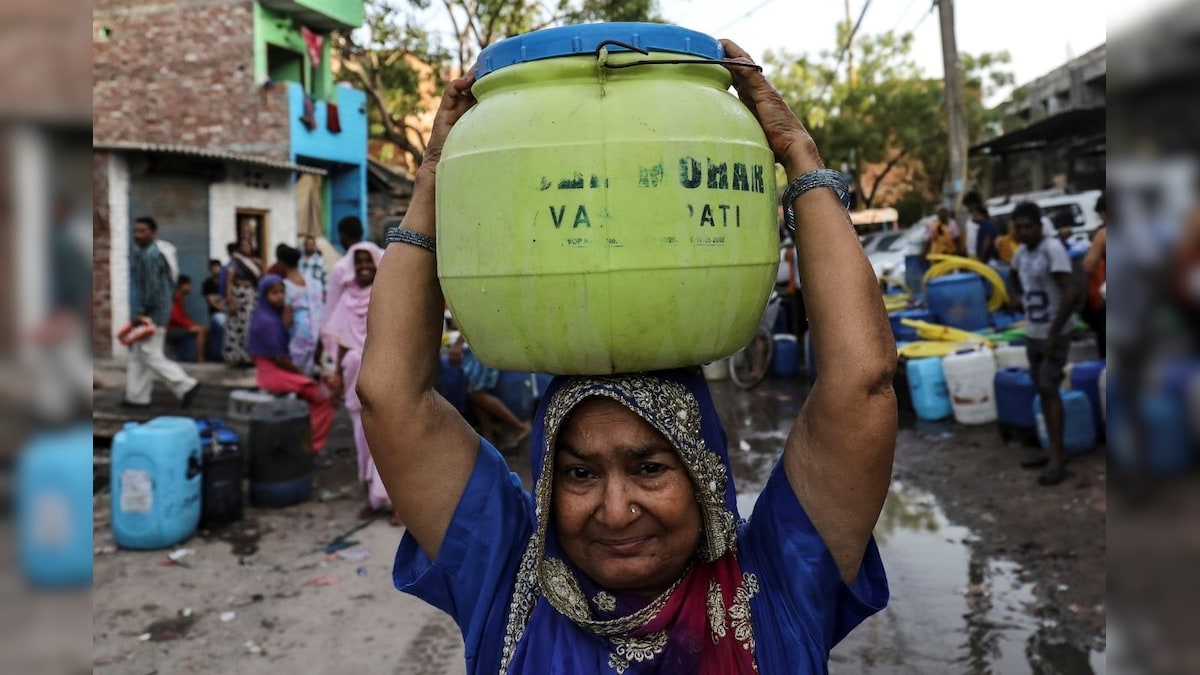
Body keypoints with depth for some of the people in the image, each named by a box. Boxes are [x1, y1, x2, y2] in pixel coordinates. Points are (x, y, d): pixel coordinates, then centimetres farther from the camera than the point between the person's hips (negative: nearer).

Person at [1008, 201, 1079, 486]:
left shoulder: (1053, 248, -20)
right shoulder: (1022, 252, 5)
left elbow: (1071, 292, -26)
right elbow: (1014, 275, 29)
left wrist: (1054, 333, -24)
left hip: (1054, 333, -8)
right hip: (1032, 333, 8)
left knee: (1050, 390, -9)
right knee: (1043, 390, 13)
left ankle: (1057, 458, -5)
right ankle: (1053, 450, 23)